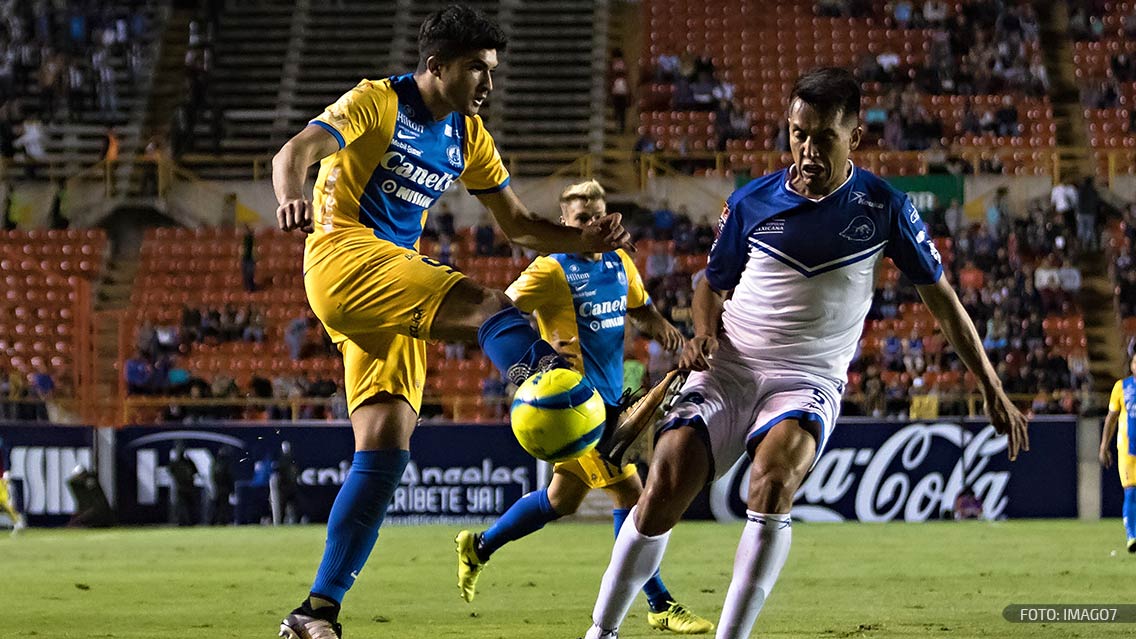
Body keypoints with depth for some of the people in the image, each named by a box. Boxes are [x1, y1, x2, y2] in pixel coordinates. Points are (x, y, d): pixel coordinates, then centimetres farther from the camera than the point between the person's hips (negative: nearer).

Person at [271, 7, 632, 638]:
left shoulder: (468, 136, 17)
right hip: (343, 258, -8)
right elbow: (295, 153, -19)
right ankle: (543, 376, -64)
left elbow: (519, 223, 21)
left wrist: (585, 240, 1)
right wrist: (292, 200, -42)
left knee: (386, 450, -4)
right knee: (486, 303, -32)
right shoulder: (377, 102, -4)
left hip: (396, 286, 8)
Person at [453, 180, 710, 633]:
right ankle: (660, 606, -5)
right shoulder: (553, 269, -10)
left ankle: (479, 548, 34)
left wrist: (658, 325, 1)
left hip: (608, 398, 8)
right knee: (629, 492, -10)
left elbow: (639, 309, 25)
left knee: (563, 500, 17)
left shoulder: (619, 262, 11)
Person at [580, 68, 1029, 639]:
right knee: (662, 495, -18)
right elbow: (713, 285, 18)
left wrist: (992, 391, 8)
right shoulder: (750, 203, 1)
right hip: (728, 372, 2)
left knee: (774, 473, -34)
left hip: (809, 379, -1)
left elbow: (941, 298, 8)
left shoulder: (883, 207, -2)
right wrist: (704, 334, -5)